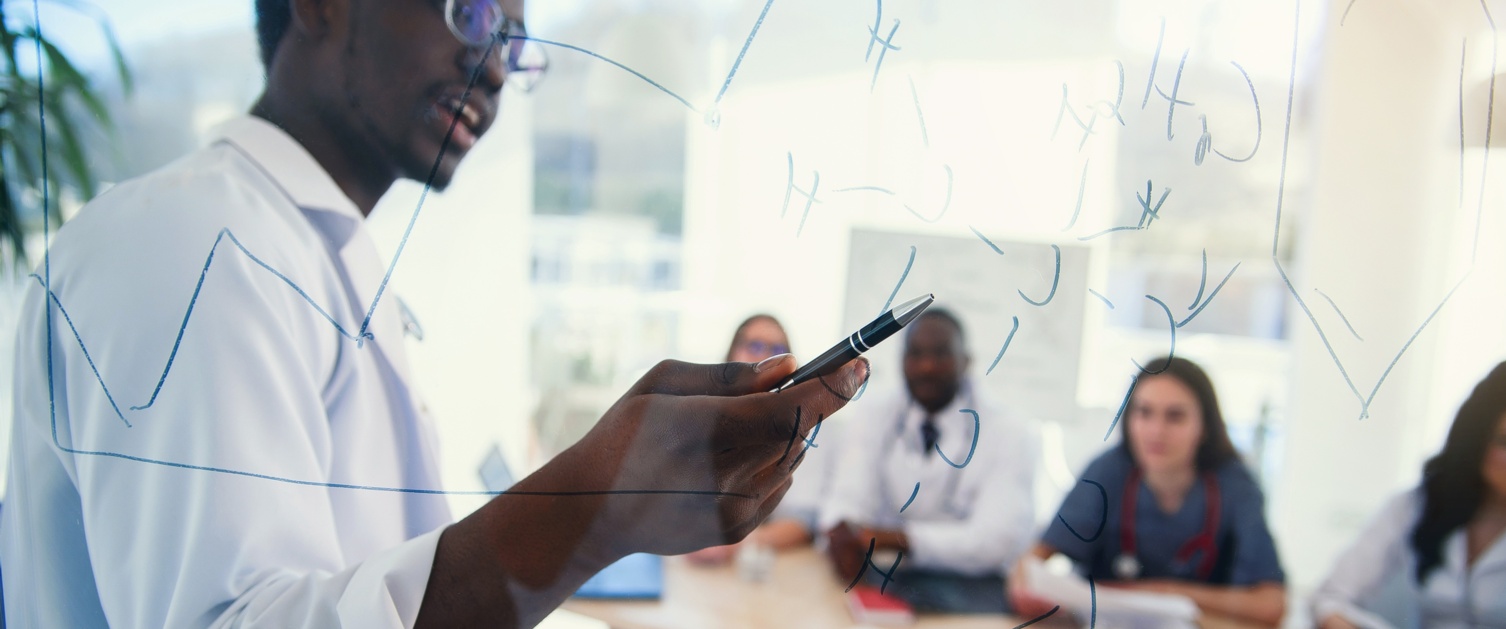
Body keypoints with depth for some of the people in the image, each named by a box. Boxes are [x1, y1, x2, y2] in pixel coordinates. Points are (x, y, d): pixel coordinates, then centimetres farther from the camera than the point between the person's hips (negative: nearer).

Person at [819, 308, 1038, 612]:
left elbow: (1000, 538, -11)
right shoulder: (873, 422, 12)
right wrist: (842, 531, -25)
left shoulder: (1010, 436, 1)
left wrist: (899, 538, -22)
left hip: (969, 590, -2)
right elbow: (849, 499, 1)